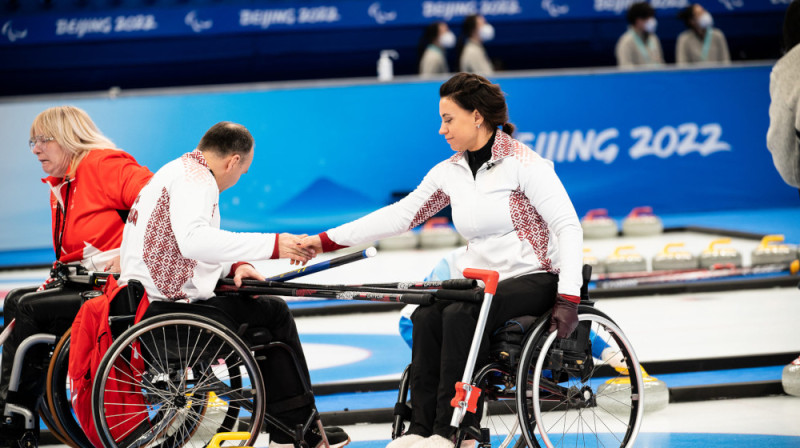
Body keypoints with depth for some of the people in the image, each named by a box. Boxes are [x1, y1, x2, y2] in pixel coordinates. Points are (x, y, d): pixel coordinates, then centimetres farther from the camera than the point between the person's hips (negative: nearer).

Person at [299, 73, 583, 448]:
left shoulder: (524, 163, -12)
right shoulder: (449, 173, 8)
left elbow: (568, 227, -15)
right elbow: (400, 214, 9)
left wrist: (569, 298, -25)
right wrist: (326, 241, 5)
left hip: (536, 278, -6)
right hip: (484, 280, 6)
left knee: (461, 315, -30)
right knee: (426, 316, -22)